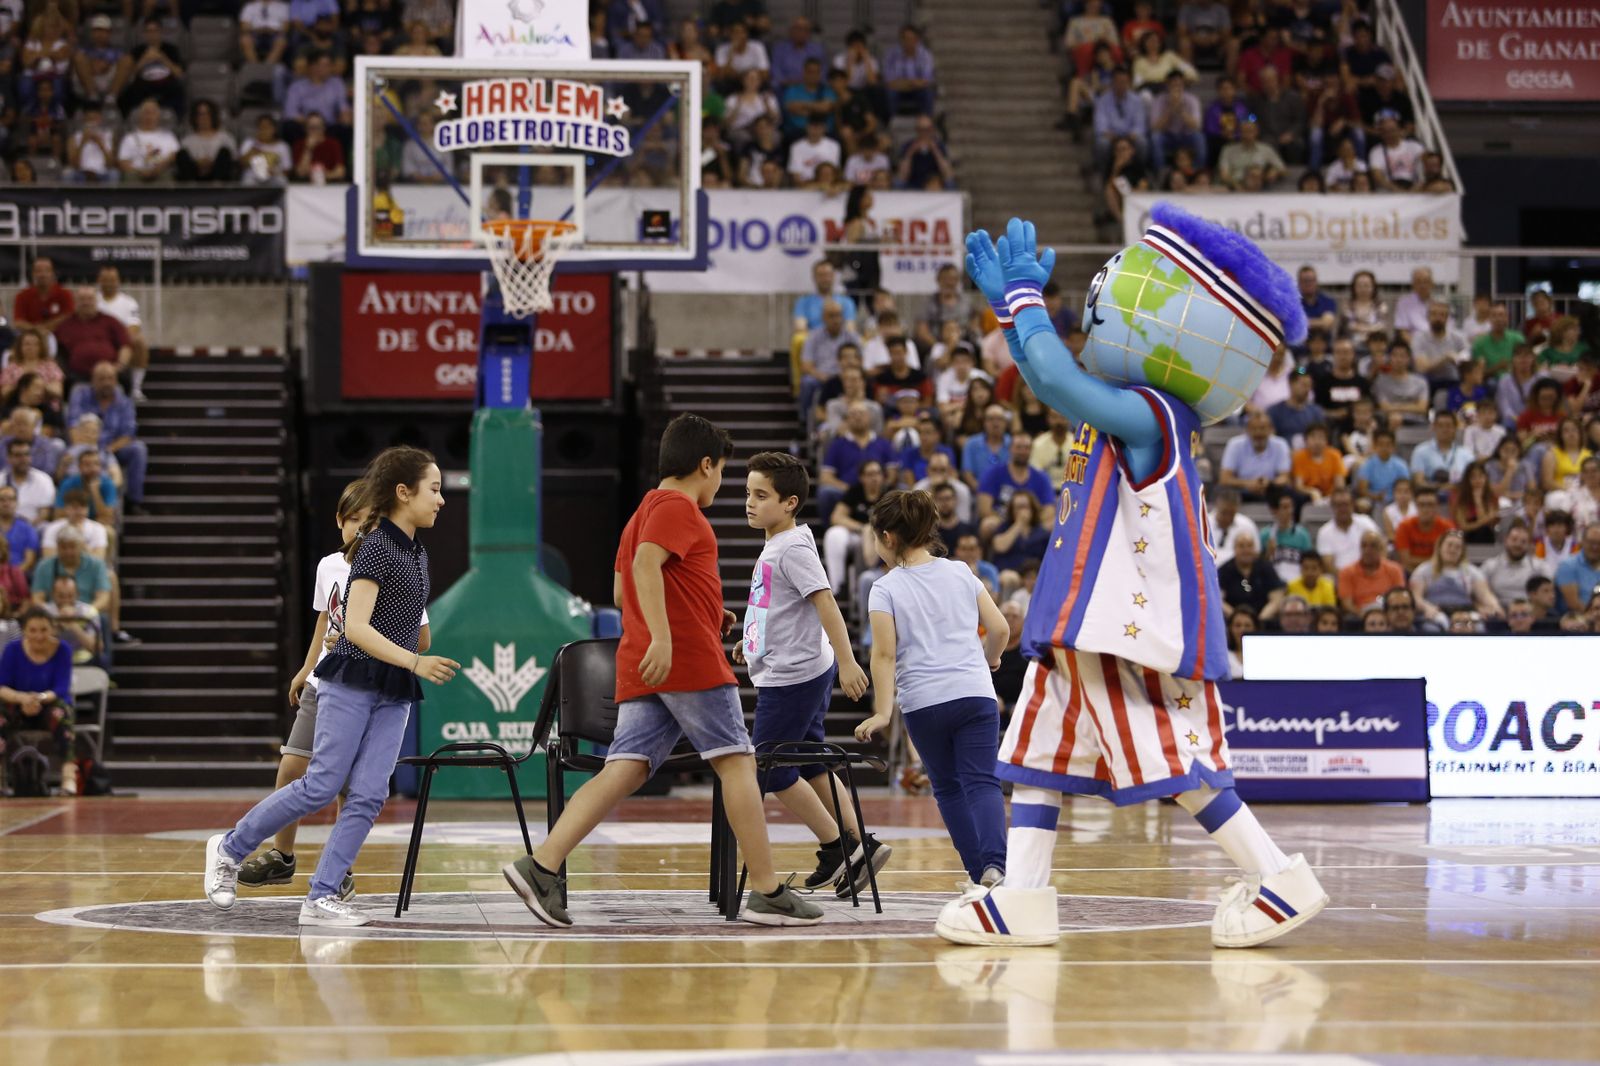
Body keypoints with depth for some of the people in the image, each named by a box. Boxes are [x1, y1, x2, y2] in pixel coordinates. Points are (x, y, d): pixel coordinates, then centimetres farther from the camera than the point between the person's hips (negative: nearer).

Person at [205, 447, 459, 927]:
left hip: (393, 695, 8)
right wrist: (415, 661, -25)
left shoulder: (415, 553, 14)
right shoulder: (377, 546, -12)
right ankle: (230, 848, 7)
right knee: (322, 785, -9)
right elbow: (356, 626, -20)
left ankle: (322, 898, -4)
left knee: (368, 795, -4)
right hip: (352, 684, -7)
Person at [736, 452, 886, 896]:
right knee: (811, 766, 15)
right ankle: (859, 845, 19)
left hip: (793, 676, -10)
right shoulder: (774, 546, 12)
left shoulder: (793, 549, -17)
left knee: (770, 768, -3)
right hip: (784, 673, 10)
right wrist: (752, 641, 27)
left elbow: (825, 602, -25)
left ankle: (837, 846, 5)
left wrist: (847, 662, -30)